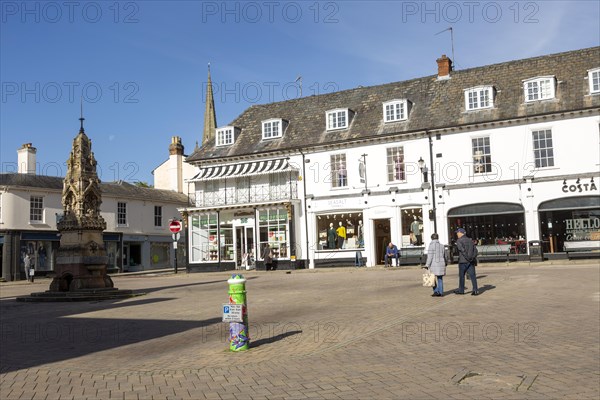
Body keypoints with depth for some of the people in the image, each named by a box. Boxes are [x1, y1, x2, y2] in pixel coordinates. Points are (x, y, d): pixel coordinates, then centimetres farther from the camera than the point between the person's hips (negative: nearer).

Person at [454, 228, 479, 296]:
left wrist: (468, 258, -15)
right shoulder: (470, 240, 14)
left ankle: (461, 290, 16)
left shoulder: (459, 241, -6)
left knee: (461, 275, 8)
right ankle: (475, 290, -8)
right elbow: (475, 250, 9)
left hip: (463, 261, -5)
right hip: (471, 262, 5)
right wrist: (473, 258, 3)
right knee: (472, 275, 1)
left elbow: (462, 250, -19)